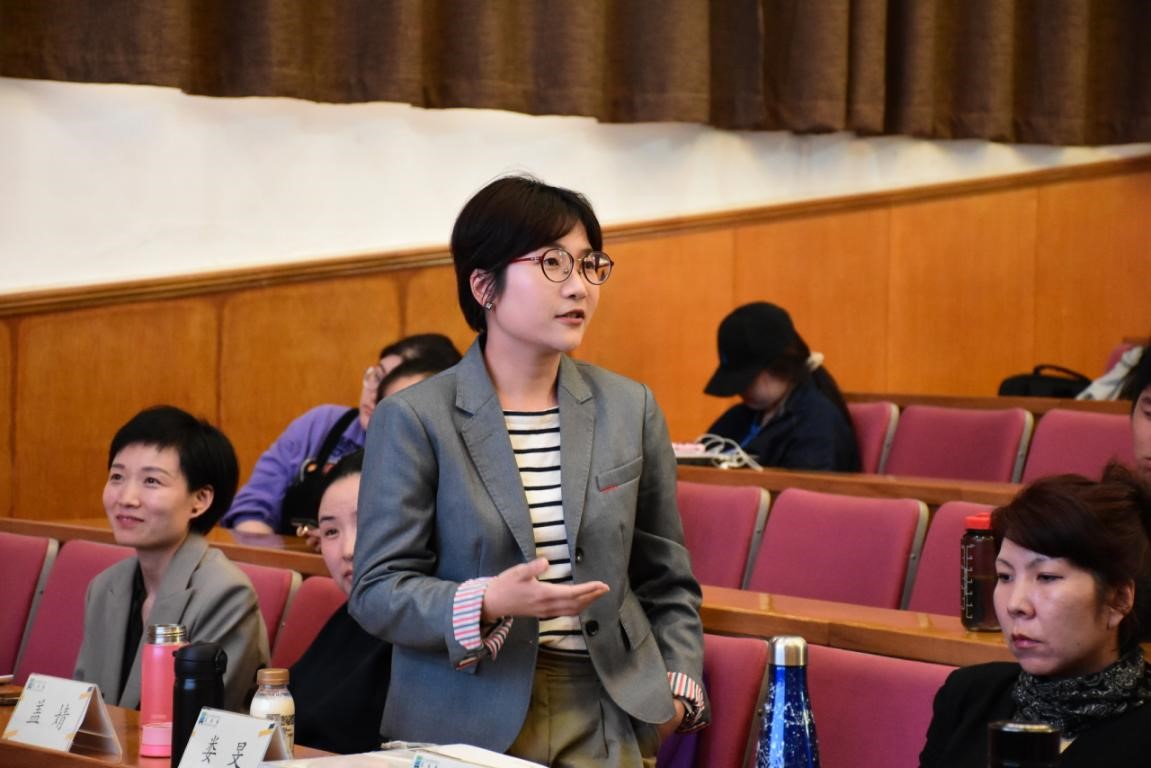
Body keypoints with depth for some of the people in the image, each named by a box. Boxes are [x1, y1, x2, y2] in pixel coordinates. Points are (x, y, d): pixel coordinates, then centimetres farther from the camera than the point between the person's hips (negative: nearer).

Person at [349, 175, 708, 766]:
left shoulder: (631, 409, 6)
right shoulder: (414, 420, -6)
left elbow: (664, 579, 14)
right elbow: (377, 590, -8)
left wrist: (677, 683, 1)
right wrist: (487, 603, -24)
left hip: (605, 720, 3)